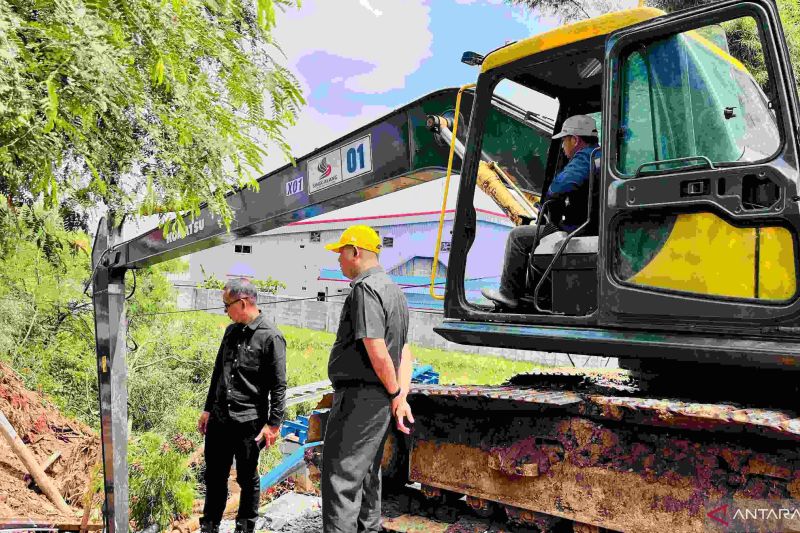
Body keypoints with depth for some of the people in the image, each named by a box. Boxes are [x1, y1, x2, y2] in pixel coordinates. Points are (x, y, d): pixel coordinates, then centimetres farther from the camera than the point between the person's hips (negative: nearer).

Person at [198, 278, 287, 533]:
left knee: (247, 479, 9)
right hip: (219, 419, 6)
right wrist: (208, 409, 20)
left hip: (249, 422, -6)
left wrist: (273, 423, -14)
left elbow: (278, 386, -12)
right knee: (214, 476, 15)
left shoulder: (270, 337, -12)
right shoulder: (231, 331, 9)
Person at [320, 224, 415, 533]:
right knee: (366, 477, 20)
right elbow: (405, 352, 12)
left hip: (358, 398, -10)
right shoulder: (394, 290, 16)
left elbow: (377, 352, -23)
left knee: (340, 480, -4)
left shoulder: (364, 289, -16)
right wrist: (402, 397, 4)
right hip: (380, 400, 10)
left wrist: (396, 394, -9)